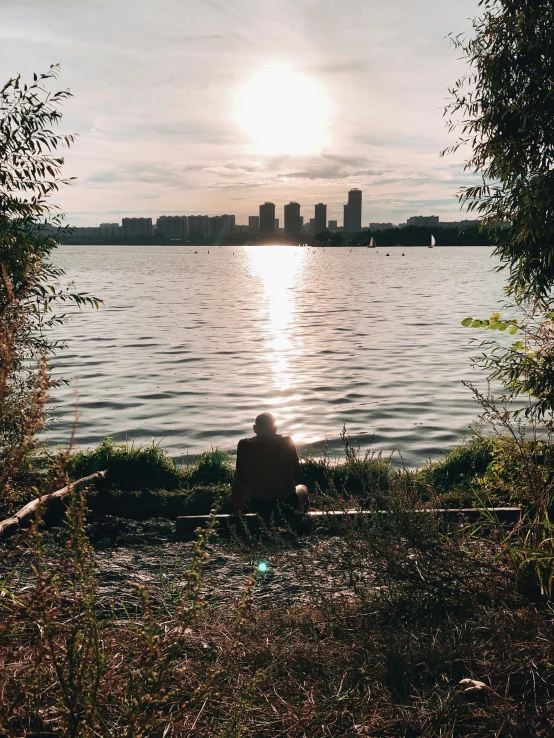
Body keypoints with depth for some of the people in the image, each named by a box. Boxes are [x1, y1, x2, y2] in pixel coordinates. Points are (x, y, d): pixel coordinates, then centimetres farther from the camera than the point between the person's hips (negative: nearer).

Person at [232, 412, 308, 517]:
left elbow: (241, 479, 0)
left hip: (258, 506, 0)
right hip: (288, 505, 0)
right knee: (302, 488, 35)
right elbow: (298, 476, -3)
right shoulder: (287, 442, -9)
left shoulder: (245, 445, -9)